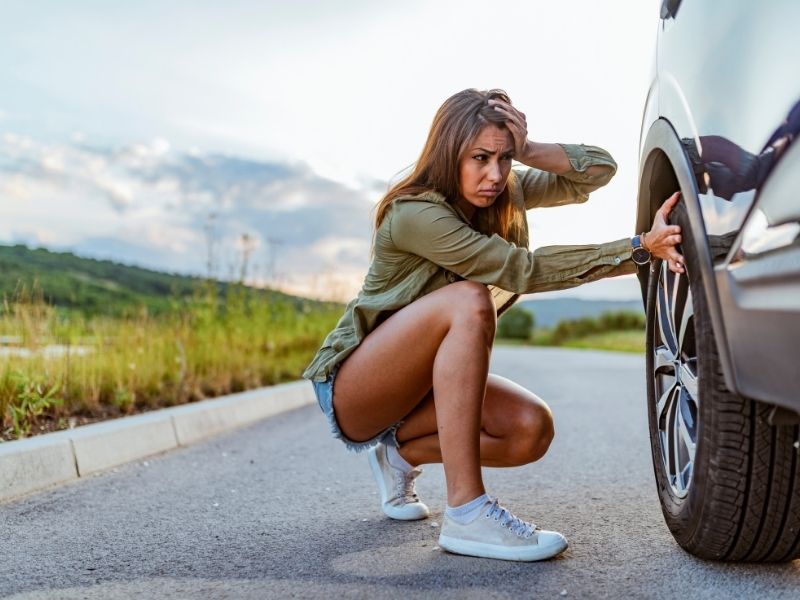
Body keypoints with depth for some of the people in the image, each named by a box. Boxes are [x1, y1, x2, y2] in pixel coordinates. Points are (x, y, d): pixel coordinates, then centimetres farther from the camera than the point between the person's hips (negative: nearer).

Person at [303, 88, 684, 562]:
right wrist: (641, 248, -32)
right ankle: (466, 514, -34)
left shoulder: (504, 192, -1)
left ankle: (402, 451, 7)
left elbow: (600, 169, -4)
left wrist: (526, 151, -21)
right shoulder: (413, 213, -24)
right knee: (468, 300, -33)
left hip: (419, 386, 7)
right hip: (350, 390, -7)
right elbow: (525, 269, -29)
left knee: (532, 429, -19)